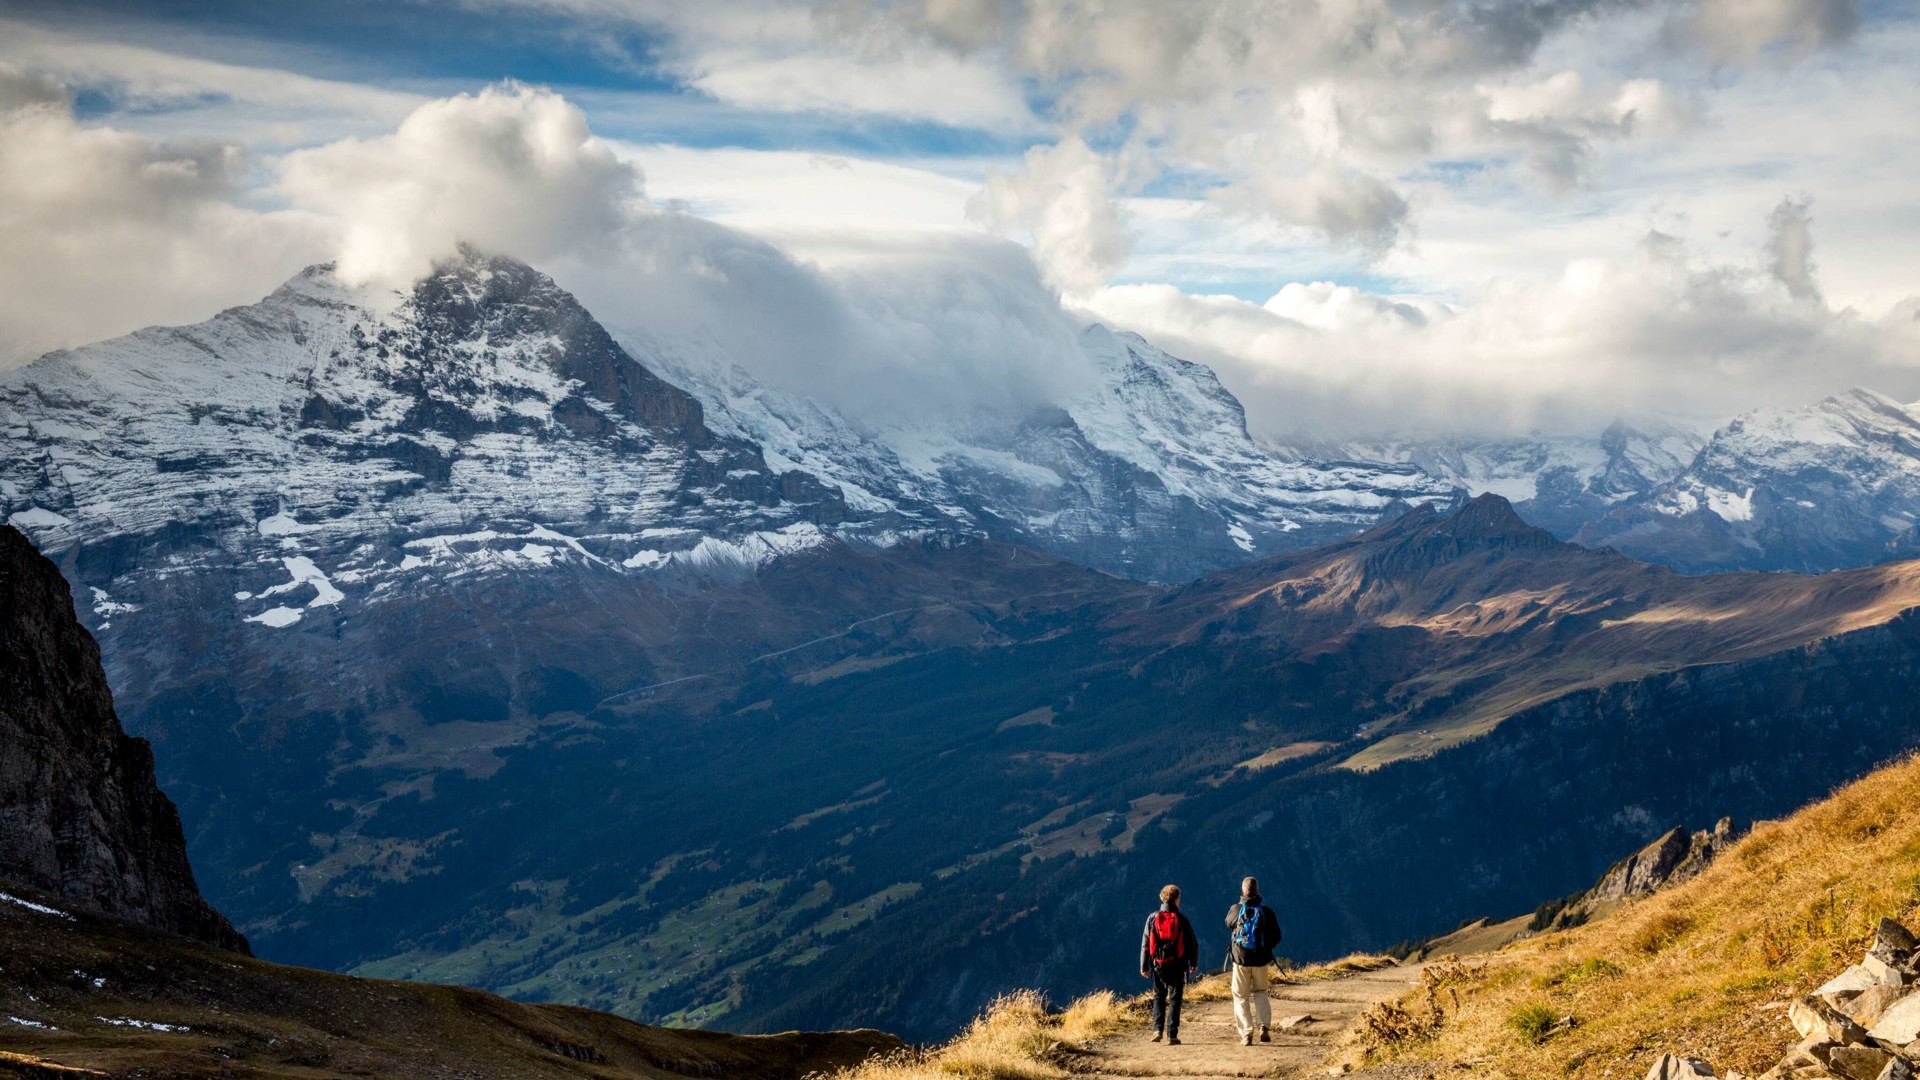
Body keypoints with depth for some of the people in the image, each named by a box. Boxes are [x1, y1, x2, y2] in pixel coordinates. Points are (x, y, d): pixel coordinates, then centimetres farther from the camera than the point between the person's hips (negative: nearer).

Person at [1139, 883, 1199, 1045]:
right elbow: (1193, 944, 2)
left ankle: (1158, 1029, 5)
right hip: (1177, 965, -2)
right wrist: (1194, 963, 18)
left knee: (1159, 996, 18)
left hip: (1158, 965, 2)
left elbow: (1145, 944, 1)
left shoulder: (1153, 918, -1)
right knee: (1174, 999, 3)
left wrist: (1144, 966, 9)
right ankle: (1172, 1035, -1)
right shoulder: (1182, 920, -5)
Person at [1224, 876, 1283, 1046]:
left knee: (1241, 997, 8)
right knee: (1260, 993, 18)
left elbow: (1228, 925, 16)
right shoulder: (1266, 911, -4)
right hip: (1260, 959, 1)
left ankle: (1246, 1034, -1)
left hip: (1240, 957, -1)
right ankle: (1264, 1027, 0)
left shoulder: (1235, 910, -6)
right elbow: (1276, 936, 1)